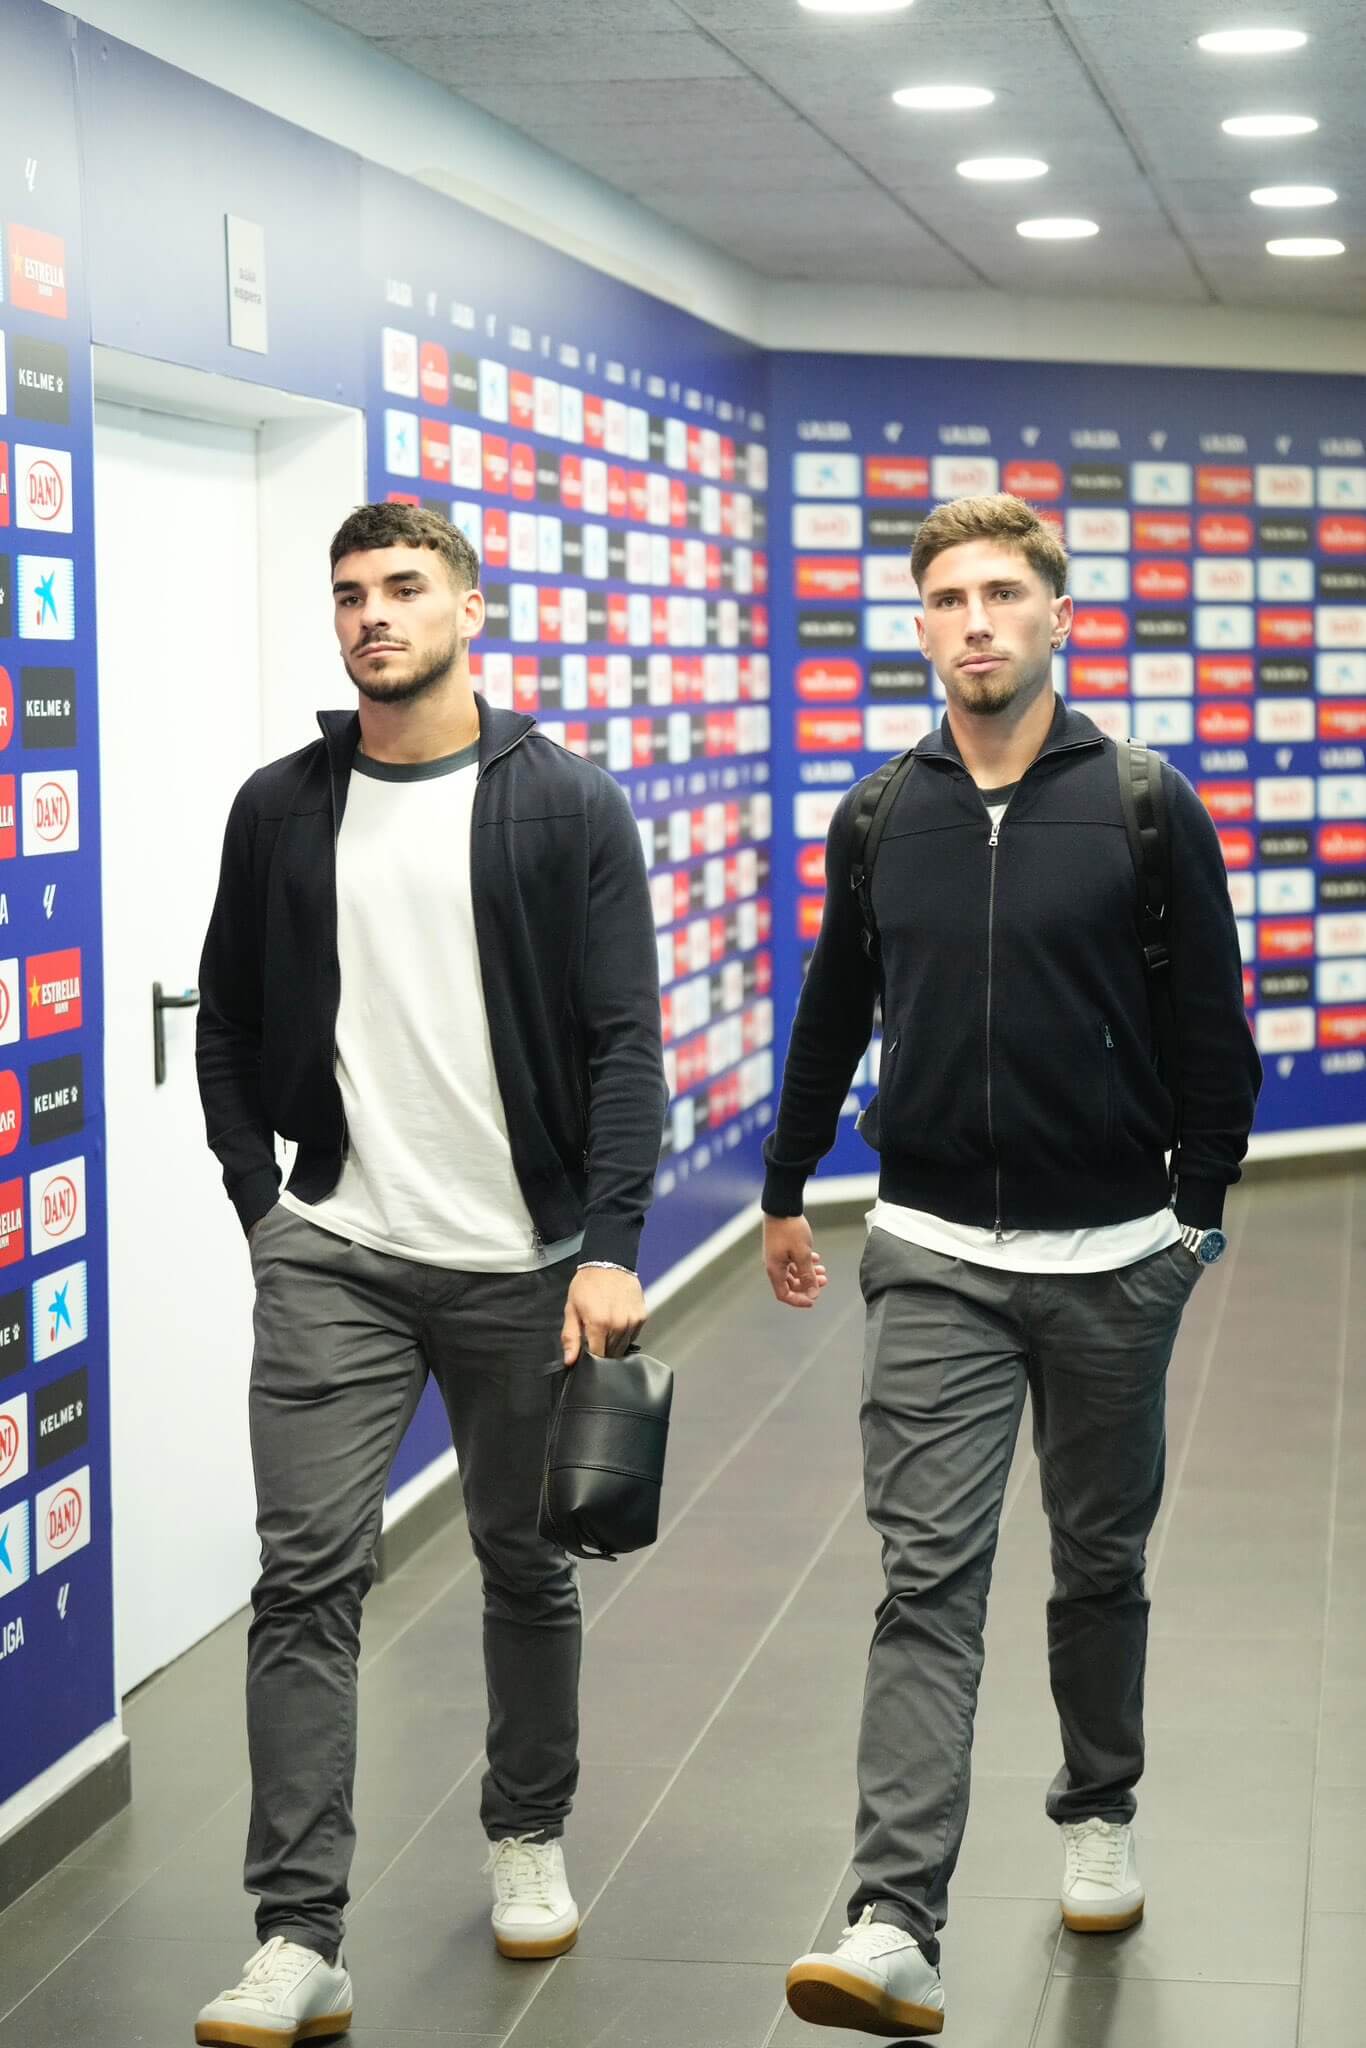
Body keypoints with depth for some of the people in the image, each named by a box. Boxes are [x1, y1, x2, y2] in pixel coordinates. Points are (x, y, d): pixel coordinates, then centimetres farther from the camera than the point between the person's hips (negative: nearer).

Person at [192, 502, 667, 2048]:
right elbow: (228, 1022, 14)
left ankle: (527, 1836, 36)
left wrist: (609, 1246, -16)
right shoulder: (280, 808, 5)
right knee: (307, 1574, -8)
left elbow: (624, 1039, -7)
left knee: (526, 1564, 13)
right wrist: (261, 1205, 5)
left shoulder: (566, 804, -3)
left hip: (521, 1262, -1)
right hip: (331, 1259, 1)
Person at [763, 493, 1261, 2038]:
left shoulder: (1145, 809, -5)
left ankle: (1097, 1815, 39)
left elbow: (1214, 1031, 2)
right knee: (929, 1580, -8)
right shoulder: (880, 821, 3)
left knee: (1101, 1562, 15)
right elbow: (832, 1020, 15)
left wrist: (1199, 1210, 3)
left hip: (1112, 1259, 0)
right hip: (935, 1259, 1)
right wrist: (785, 1190, 22)